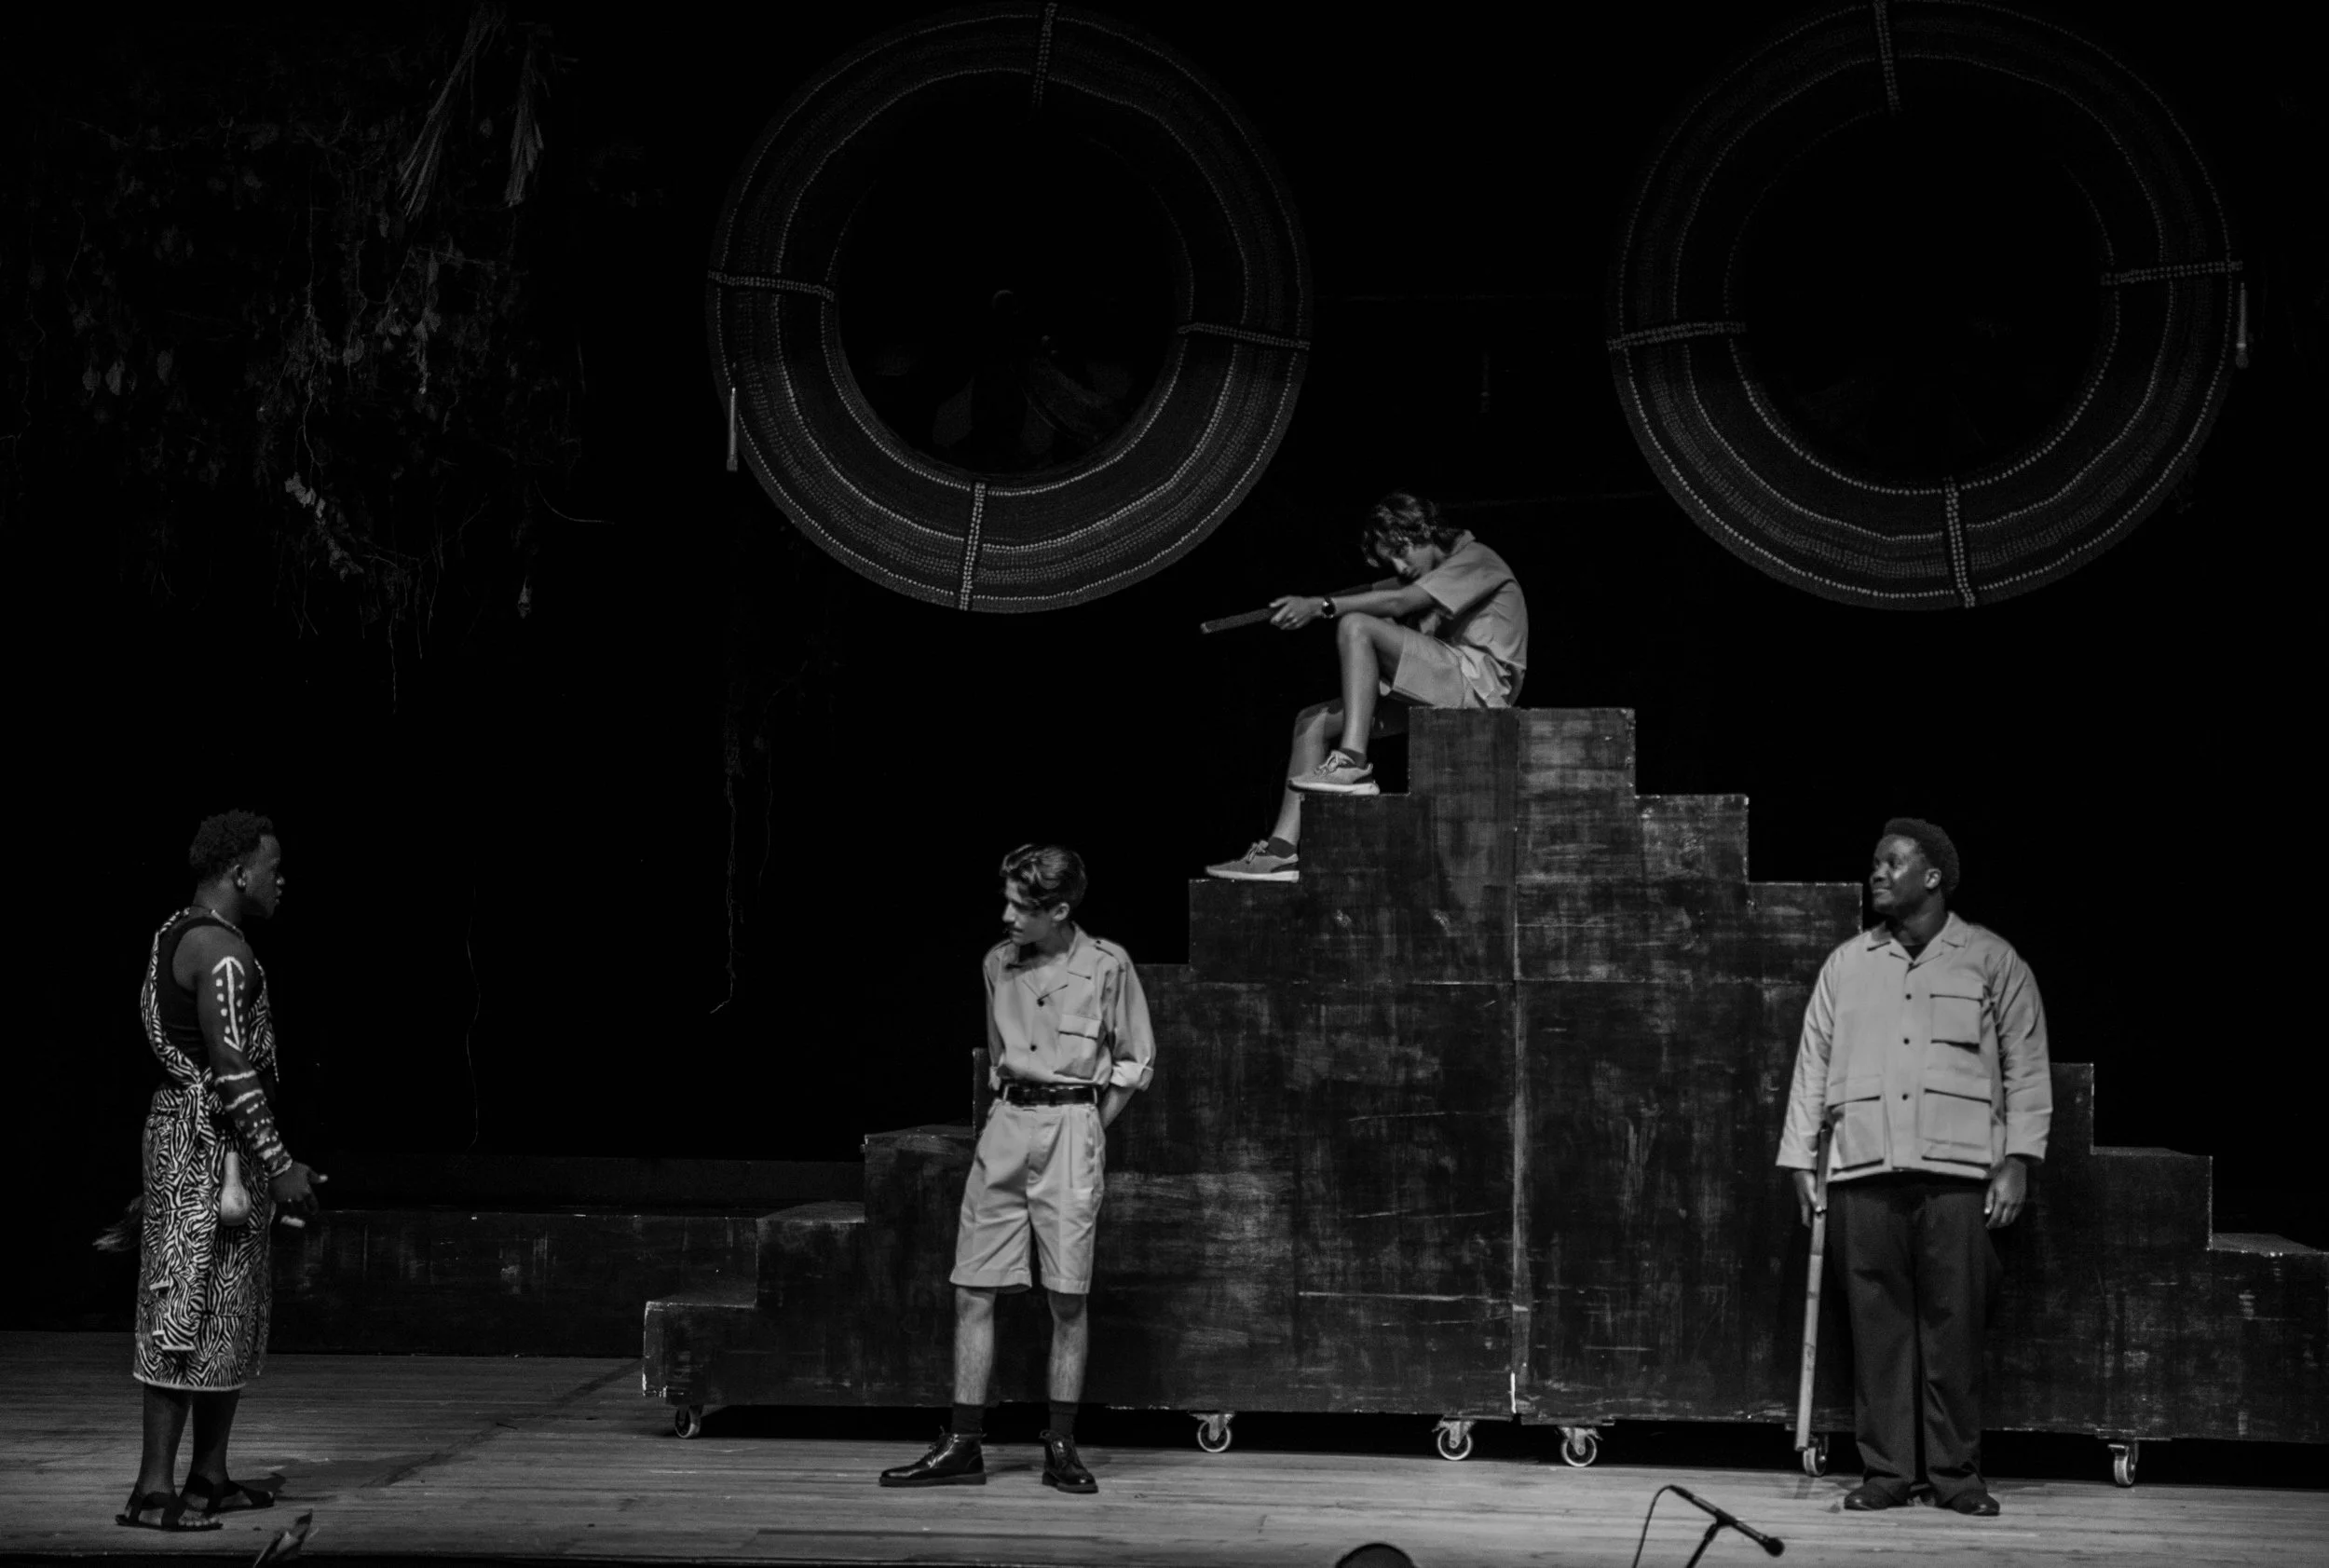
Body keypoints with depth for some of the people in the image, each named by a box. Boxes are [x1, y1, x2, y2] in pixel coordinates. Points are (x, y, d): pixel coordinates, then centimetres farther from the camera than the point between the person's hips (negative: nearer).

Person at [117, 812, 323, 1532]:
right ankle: (154, 1491, -10)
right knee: (189, 1312, -10)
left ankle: (210, 1478, 18)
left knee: (232, 1312, 14)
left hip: (186, 1129, 11)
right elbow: (231, 1068, -23)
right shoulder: (221, 950, -16)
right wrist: (280, 1165, -21)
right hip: (210, 1140, -11)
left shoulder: (179, 934, 16)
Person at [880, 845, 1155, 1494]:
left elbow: (1136, 1063, 5)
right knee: (972, 1292, -1)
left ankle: (1061, 1446, 6)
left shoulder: (1107, 965, -4)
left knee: (1068, 1297, -2)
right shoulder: (998, 964, 7)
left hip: (1072, 1128, -4)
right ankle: (963, 1446, 4)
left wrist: (1087, 1130, 1)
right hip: (1005, 1125, 4)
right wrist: (1013, 1110, 11)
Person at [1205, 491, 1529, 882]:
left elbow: (1398, 604, -18)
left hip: (1482, 682, -9)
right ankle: (1282, 849, -9)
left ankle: (1352, 763, -31)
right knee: (1312, 722, 1)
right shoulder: (1430, 573, 27)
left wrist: (1322, 606, -24)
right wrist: (1306, 604, -5)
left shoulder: (1476, 560, -4)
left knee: (1356, 626, -23)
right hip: (1439, 694, 9)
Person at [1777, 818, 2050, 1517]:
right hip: (1864, 1170, 2)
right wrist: (1800, 1157, 8)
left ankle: (1956, 1472, 5)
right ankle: (1885, 1470, 6)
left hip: (1959, 1171, -2)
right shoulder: (1846, 964, 16)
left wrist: (2019, 1159, -3)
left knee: (1954, 1323, -3)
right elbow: (1812, 1063, 16)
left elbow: (2027, 1067, 6)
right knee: (1877, 1322, 1)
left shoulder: (1991, 960, 8)